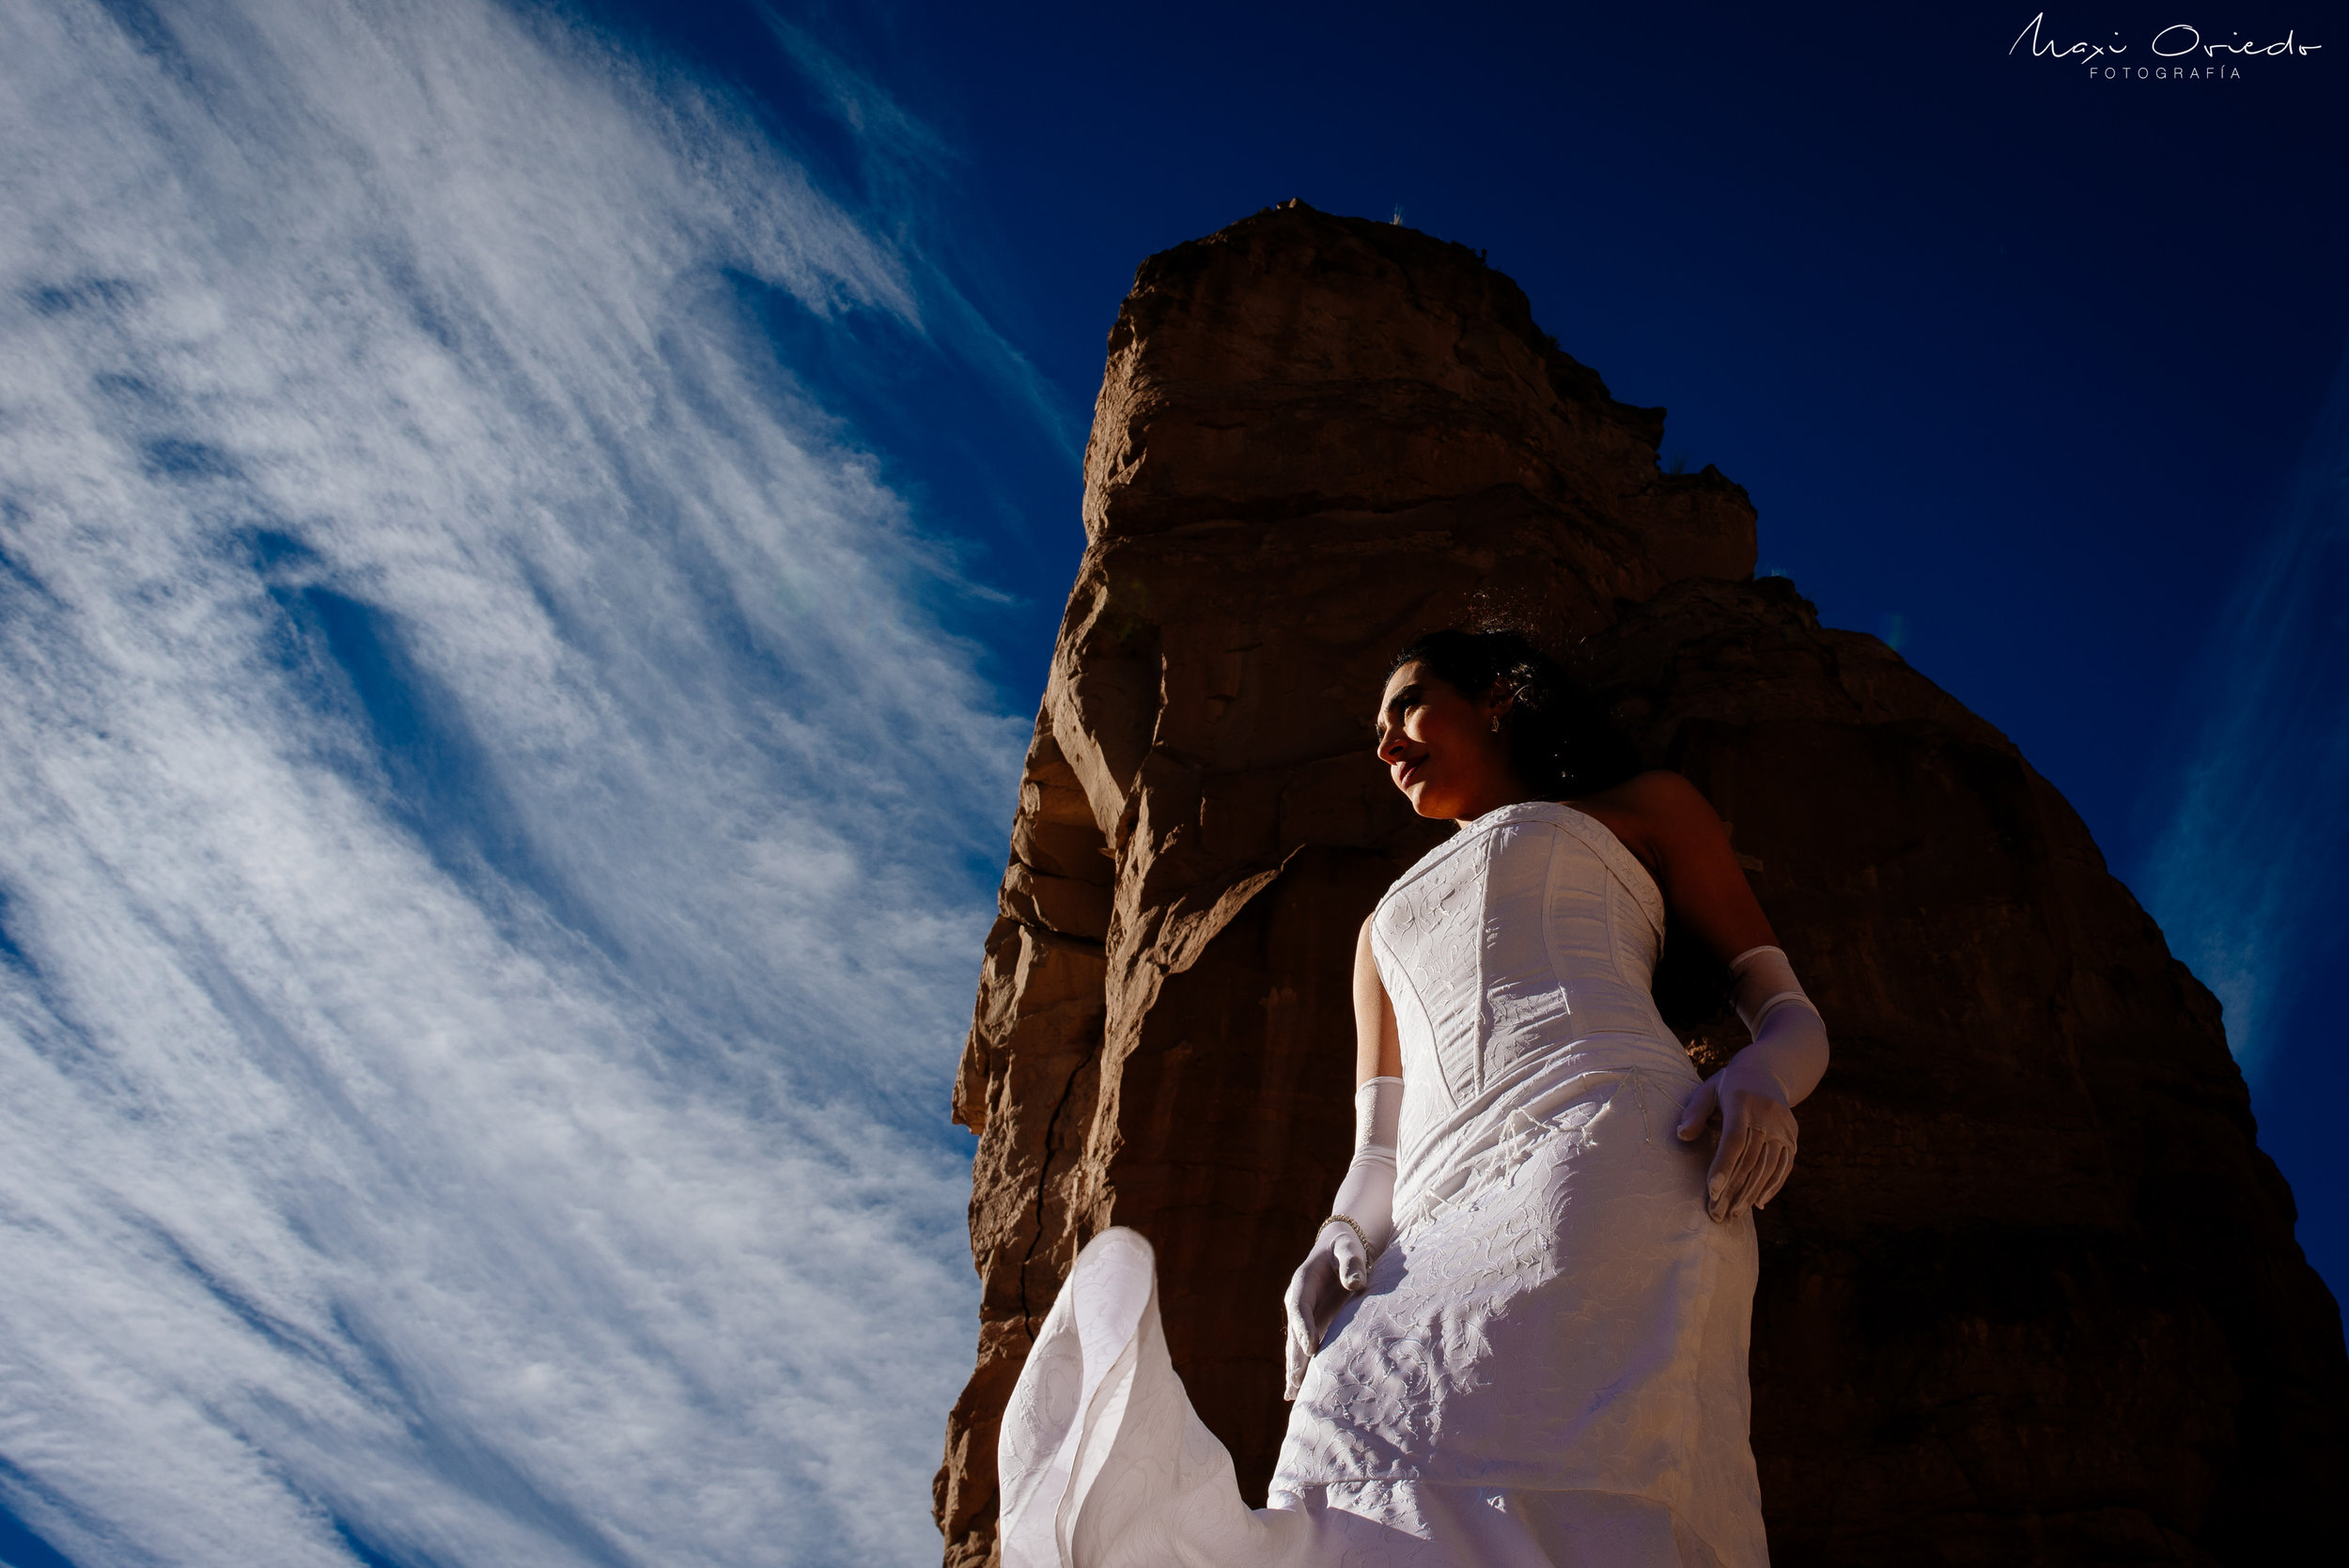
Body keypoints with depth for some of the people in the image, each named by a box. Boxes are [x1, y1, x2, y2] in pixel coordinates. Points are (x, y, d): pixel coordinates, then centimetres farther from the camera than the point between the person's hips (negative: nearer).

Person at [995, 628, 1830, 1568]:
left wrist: (1760, 1080, -6)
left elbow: (1788, 1012, 19)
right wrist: (1342, 1243, 2)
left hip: (1604, 1143, -4)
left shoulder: (1643, 809, 28)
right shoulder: (1387, 928, 40)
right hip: (1442, 1237, 4)